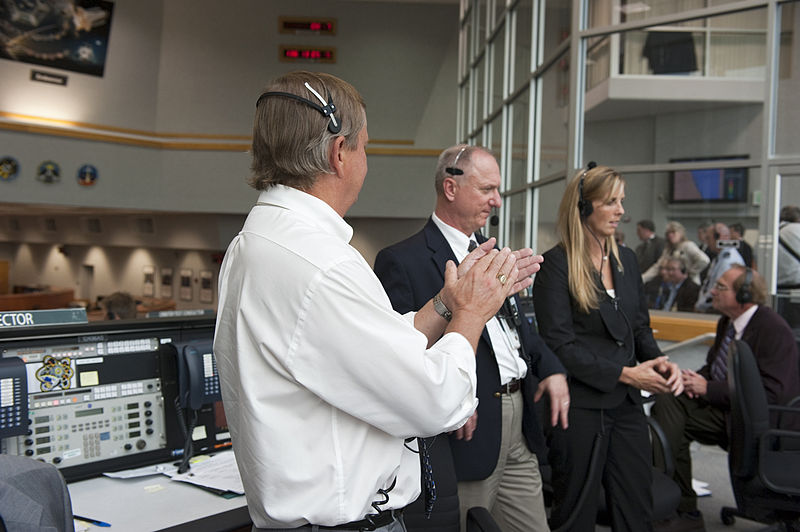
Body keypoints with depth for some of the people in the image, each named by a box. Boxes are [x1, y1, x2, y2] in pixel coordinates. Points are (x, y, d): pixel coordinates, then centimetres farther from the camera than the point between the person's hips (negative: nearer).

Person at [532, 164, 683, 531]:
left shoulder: (626, 260, 9)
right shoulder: (557, 265, -12)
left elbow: (640, 327, 16)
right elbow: (560, 345, -15)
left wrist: (660, 363, -4)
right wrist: (625, 374, -16)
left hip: (626, 405, 6)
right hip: (580, 408, -6)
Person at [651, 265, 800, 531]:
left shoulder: (774, 329, -15)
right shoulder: (727, 322, 11)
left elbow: (770, 393, -23)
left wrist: (708, 388, -20)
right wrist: (696, 378, -2)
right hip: (726, 408, 8)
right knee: (666, 404, -18)